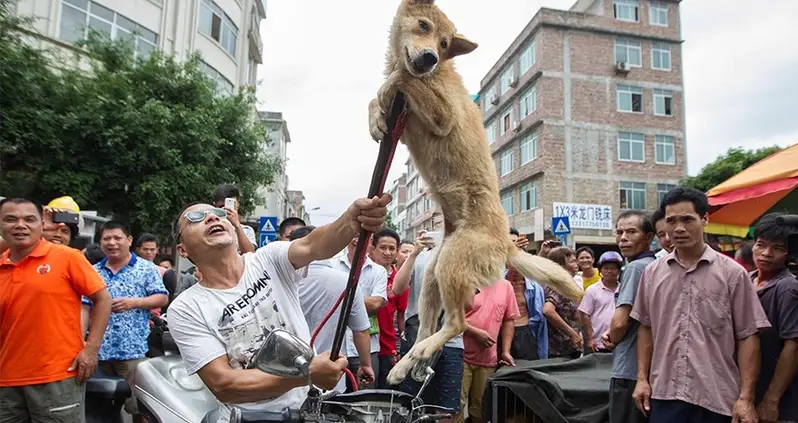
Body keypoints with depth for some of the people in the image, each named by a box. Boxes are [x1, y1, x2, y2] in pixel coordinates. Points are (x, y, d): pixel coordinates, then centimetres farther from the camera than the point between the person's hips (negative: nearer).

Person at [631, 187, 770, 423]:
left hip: (717, 398, -2)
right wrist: (642, 378, 6)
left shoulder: (732, 273, -4)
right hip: (664, 394, 2)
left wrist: (745, 398, -6)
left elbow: (747, 337, -3)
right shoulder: (652, 273, 4)